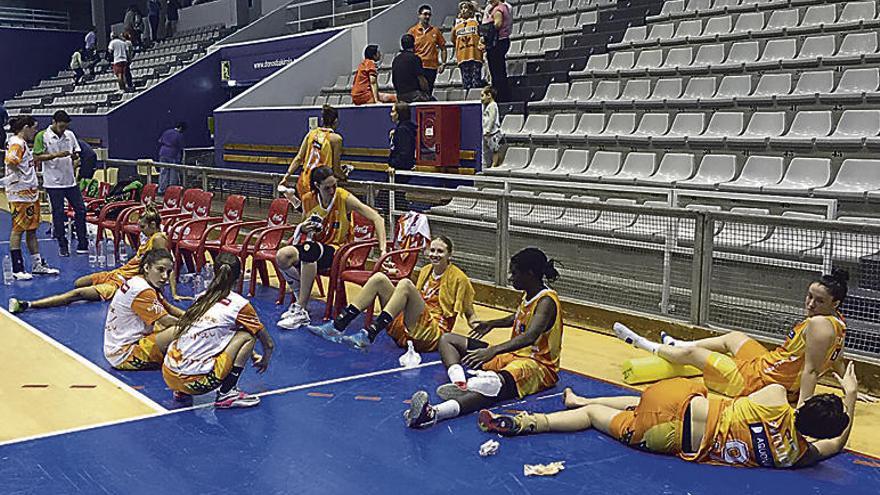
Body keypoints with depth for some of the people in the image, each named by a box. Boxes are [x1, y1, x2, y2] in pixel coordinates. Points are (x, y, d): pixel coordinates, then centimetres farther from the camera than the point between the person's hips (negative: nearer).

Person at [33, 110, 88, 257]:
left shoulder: (70, 135, 8)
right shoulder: (42, 136, -5)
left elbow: (77, 152, 16)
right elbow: (37, 157, -10)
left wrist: (75, 156, -8)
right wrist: (56, 155, -20)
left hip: (70, 180, 4)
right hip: (54, 183, -4)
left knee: (80, 210, 3)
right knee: (58, 214, 2)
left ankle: (82, 244, 12)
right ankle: (63, 247, 12)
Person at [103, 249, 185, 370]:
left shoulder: (138, 282, 8)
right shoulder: (142, 291, -21)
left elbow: (169, 308, 14)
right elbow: (166, 320, -20)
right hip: (124, 355, -11)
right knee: (179, 332, -24)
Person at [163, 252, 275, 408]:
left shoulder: (202, 298, 15)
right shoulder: (239, 304, -2)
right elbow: (269, 344, 8)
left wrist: (252, 355, 43)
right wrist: (264, 360, 31)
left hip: (168, 374, 6)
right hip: (195, 381, -6)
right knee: (247, 335, 5)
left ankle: (181, 392, 21)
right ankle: (226, 394, 2)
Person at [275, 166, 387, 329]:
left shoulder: (344, 198, -11)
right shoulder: (308, 200, 2)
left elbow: (376, 218, -13)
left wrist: (382, 249, -22)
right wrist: (303, 228, -5)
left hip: (336, 249, -4)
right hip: (313, 244, 4)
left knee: (309, 254, -38)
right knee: (282, 256, -27)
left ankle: (301, 312, -29)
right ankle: (300, 302, -9)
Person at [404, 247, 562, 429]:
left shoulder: (547, 300, -18)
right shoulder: (528, 295, 9)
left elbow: (530, 337, -36)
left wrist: (493, 351, -47)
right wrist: (491, 324, 31)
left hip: (539, 365, -10)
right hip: (513, 355, 10)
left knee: (499, 383, -45)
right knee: (447, 339, 5)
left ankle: (433, 412, -68)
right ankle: (460, 383, -28)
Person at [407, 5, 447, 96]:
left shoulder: (435, 30, 10)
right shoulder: (413, 31, 4)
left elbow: (443, 48, 15)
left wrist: (443, 64, 5)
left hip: (432, 68, 2)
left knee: (428, 94, 4)